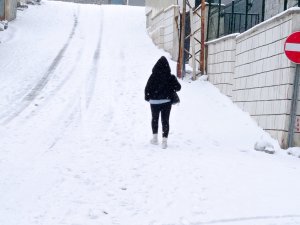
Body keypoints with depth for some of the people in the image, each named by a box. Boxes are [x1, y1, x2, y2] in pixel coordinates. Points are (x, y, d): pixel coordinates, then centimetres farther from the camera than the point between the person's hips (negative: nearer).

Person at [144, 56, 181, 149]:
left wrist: (147, 98, 8)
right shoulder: (171, 77, -9)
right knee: (165, 120, 7)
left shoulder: (153, 77, -12)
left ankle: (155, 138, 25)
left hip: (154, 101, 0)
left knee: (155, 119, 19)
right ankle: (164, 140, -2)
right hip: (167, 102, 0)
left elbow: (147, 89, -9)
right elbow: (178, 87, -5)